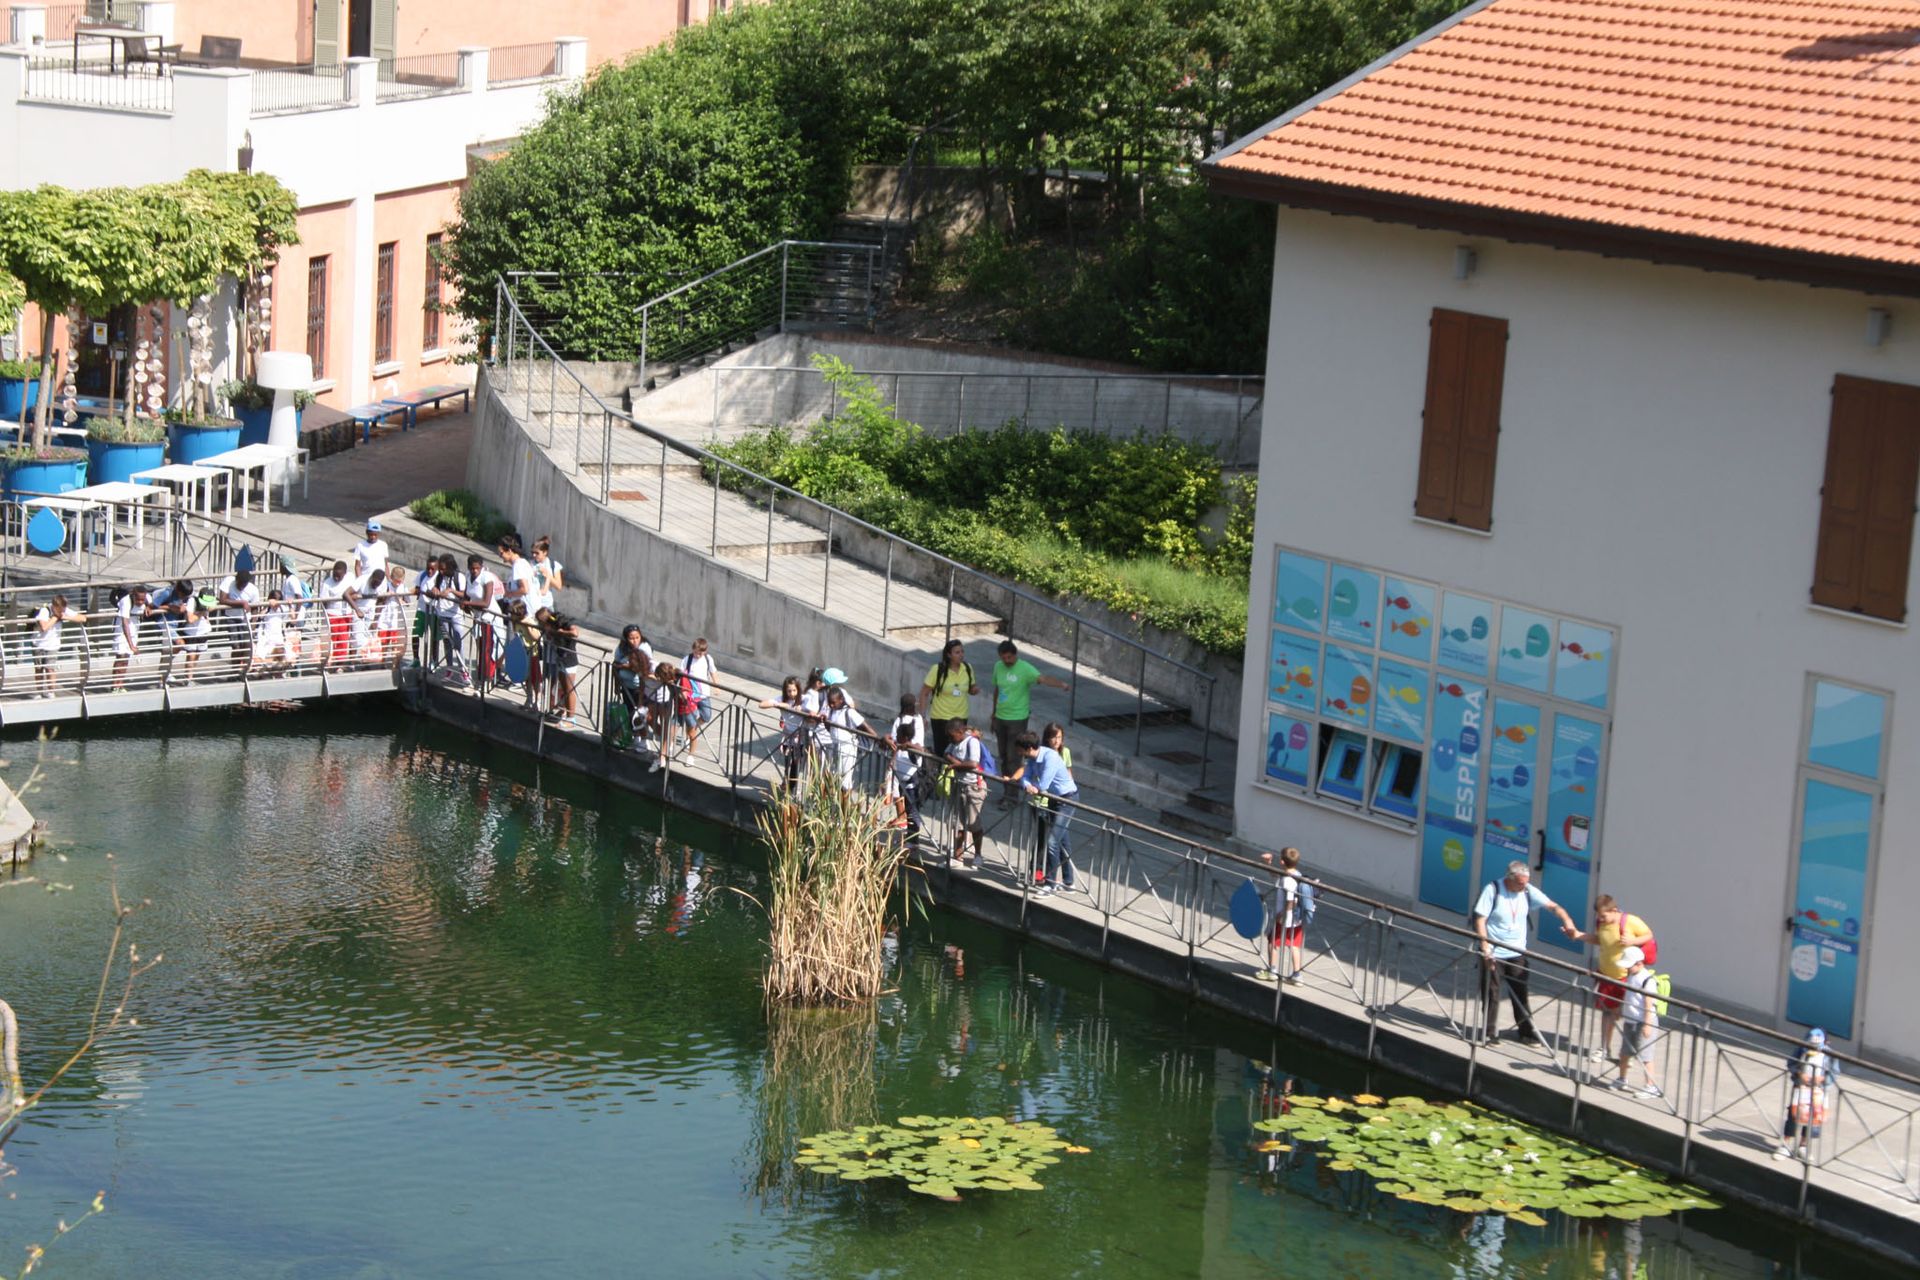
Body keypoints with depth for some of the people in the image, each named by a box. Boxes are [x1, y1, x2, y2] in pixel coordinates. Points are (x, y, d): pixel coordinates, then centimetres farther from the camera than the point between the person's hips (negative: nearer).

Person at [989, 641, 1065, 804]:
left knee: (1014, 757, -6)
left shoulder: (1025, 669, -17)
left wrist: (1060, 684, -52)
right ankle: (1007, 788, 26)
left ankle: (1012, 794, 0)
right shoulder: (998, 667, 4)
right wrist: (994, 712, 24)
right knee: (1003, 756, 13)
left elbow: (1042, 679, -34)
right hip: (1000, 718, 6)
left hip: (1018, 719, -6)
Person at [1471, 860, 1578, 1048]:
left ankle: (1526, 1032, 16)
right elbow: (1480, 920, -12)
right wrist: (1486, 949, -18)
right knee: (1491, 994, 3)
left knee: (1520, 994, 8)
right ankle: (1488, 1033, 14)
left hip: (1517, 953, 3)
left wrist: (1566, 920, -26)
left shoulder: (1528, 892, -3)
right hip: (1494, 953, -3)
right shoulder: (1493, 890, -14)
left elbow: (1552, 906, -5)